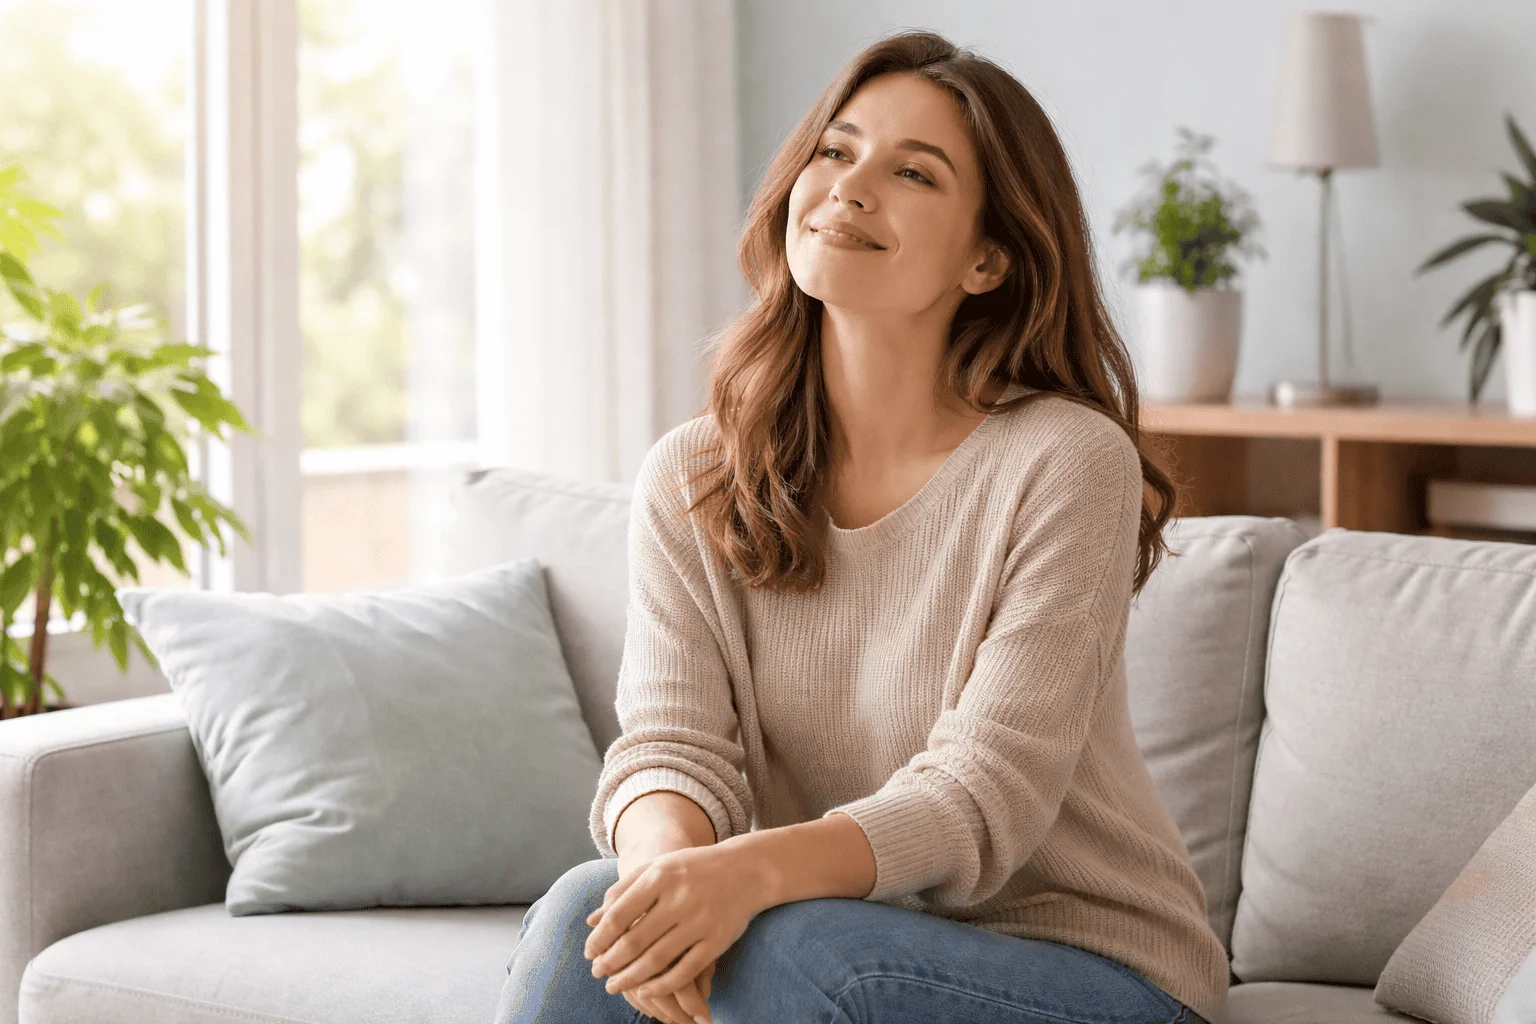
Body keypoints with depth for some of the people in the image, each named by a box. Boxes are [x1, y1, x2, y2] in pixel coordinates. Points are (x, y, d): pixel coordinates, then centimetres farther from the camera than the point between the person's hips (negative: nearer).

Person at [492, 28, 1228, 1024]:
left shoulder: (1065, 464, -13)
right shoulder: (690, 480, 2)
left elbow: (985, 794, -19)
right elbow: (672, 741, -7)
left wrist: (751, 872, -37)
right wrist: (666, 859, -32)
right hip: (861, 943, 4)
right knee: (591, 910, -25)